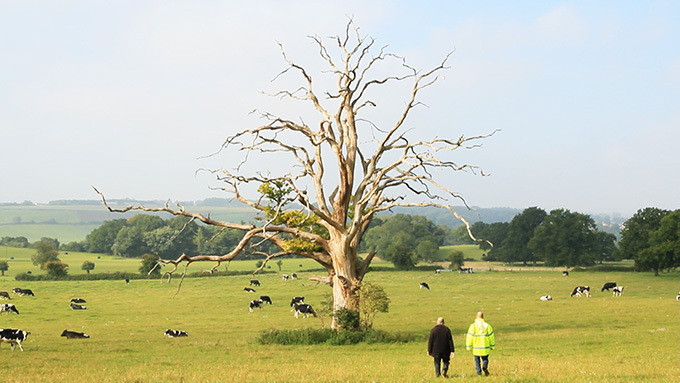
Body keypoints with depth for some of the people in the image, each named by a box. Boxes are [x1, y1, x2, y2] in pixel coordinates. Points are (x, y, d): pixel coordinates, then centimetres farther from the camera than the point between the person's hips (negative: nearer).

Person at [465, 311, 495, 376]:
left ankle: (479, 371, 2)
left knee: (477, 361, 13)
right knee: (485, 359, 16)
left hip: (476, 348, -1)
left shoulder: (473, 326, -6)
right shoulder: (487, 325, 0)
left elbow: (470, 337, -8)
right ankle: (484, 366, -12)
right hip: (485, 349, 1)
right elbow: (491, 336, 3)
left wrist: (468, 347, -1)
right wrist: (492, 346, 13)